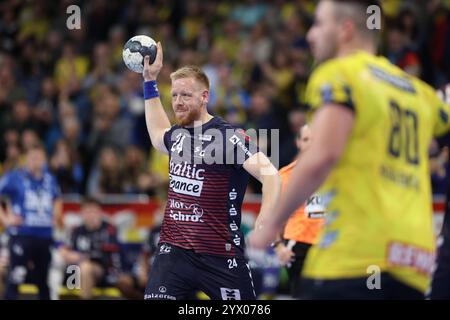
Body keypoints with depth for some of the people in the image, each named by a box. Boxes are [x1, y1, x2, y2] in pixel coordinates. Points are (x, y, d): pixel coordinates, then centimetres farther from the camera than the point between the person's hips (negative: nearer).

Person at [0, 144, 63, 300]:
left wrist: (57, 216, 16)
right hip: (22, 235, -5)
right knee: (15, 280, -12)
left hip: (45, 236, 5)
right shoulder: (15, 177, -4)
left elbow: (57, 199, 32)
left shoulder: (50, 179, 13)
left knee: (43, 281, 13)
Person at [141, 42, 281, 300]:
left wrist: (265, 221, -38)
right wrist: (150, 81, 37)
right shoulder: (177, 134, 12)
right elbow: (159, 134, 38)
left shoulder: (229, 136, -11)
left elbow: (270, 174, -21)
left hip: (221, 256, -5)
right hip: (174, 249, 5)